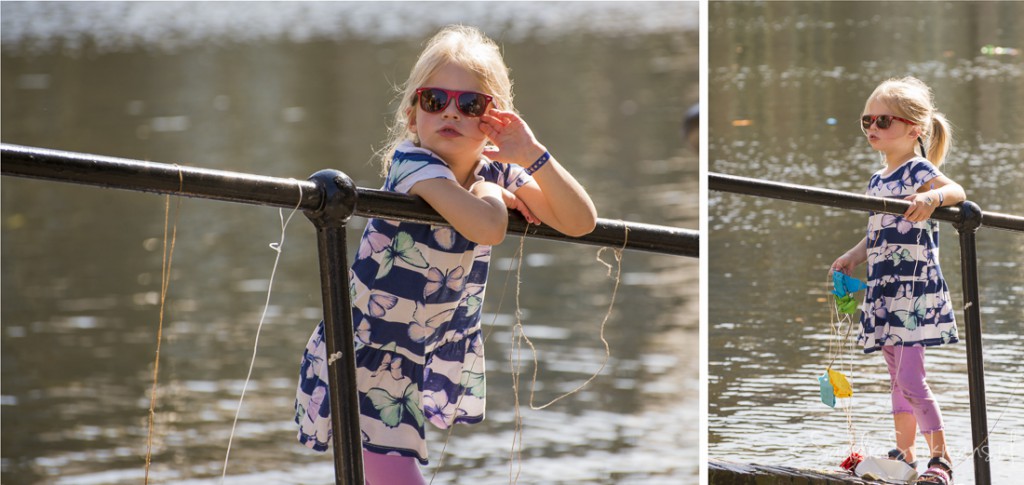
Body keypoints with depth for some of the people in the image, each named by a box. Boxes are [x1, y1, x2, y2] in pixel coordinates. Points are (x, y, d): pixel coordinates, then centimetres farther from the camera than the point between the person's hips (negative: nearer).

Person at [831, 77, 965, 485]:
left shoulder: (918, 170, -9)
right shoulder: (877, 181, 16)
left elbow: (957, 191, -26)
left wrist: (932, 197, -45)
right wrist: (853, 257, 15)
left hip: (914, 288, -8)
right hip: (884, 288, 8)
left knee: (909, 377, -13)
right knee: (898, 378, 14)